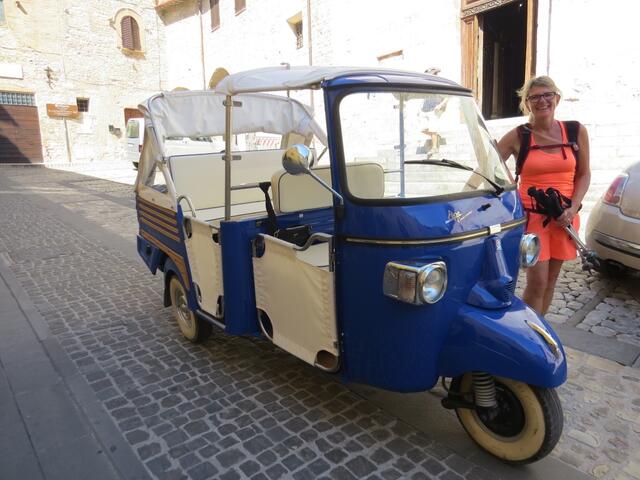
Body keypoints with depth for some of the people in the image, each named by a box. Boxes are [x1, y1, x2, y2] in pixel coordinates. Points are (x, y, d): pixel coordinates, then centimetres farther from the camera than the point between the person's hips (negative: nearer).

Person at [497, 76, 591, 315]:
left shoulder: (576, 131, 4)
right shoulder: (518, 137, -3)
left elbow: (583, 174, 9)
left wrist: (572, 209, -4)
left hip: (564, 218, 3)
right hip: (531, 215, -3)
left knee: (550, 281, 11)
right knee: (537, 282, -8)